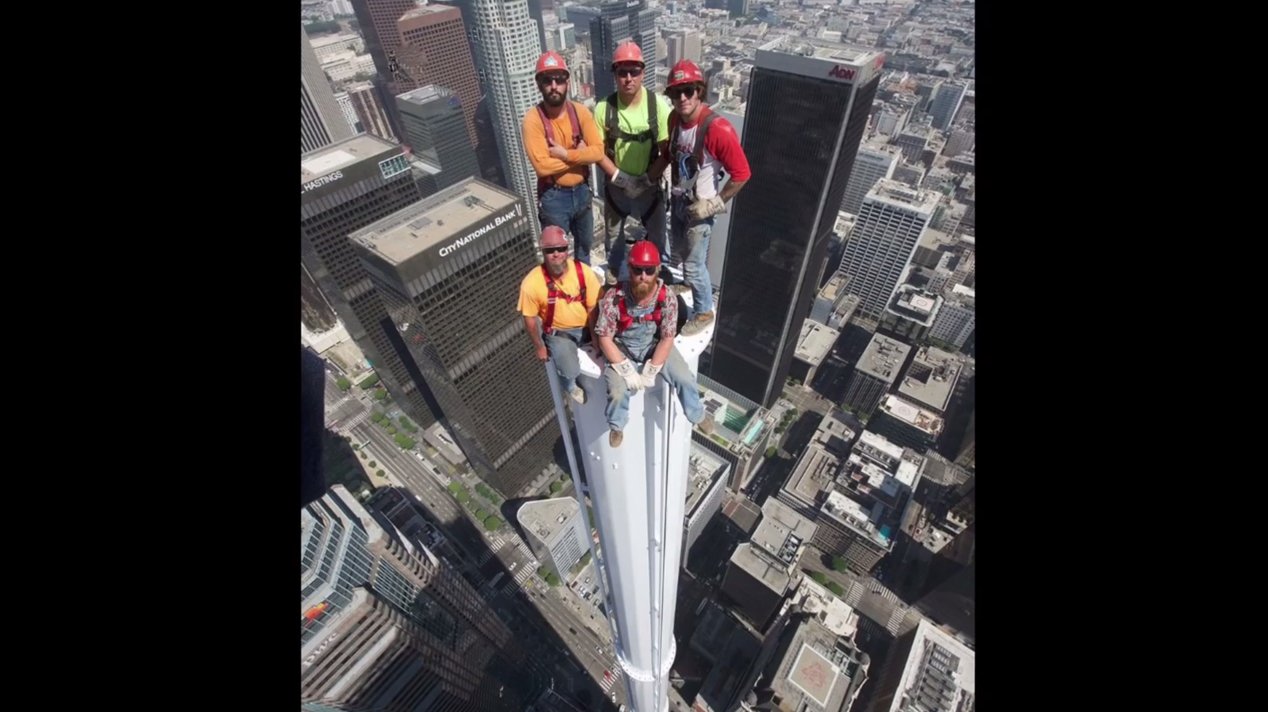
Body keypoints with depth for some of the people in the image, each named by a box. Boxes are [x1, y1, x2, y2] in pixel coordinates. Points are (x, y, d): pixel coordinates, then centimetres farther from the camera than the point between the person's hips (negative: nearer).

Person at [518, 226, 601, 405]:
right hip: (558, 332, -2)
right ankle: (571, 386, 26)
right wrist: (539, 347, -1)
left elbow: (594, 308, -10)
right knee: (570, 372, -14)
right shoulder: (532, 282, -21)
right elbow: (529, 318, -8)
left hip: (587, 327, 3)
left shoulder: (584, 272, -18)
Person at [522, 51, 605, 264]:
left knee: (585, 244, 24)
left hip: (582, 191, 5)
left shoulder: (580, 112, -4)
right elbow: (542, 165, -25)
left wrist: (565, 154, -23)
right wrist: (578, 154, -16)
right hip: (553, 197, -4)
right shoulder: (533, 119, -16)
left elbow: (598, 151, -12)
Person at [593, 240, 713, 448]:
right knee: (618, 392, -21)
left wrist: (650, 371, -19)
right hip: (622, 348, -2)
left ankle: (697, 415, 25)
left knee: (685, 379, -9)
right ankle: (616, 426, 14)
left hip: (655, 345, 2)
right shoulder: (614, 298, -26)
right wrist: (627, 370, -22)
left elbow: (667, 338, -14)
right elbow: (604, 338, -19)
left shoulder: (667, 298, -21)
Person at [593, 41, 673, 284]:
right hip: (616, 186, 1)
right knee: (613, 234, 20)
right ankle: (614, 269, 48)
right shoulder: (603, 108, -12)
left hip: (650, 186, -1)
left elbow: (667, 151, -12)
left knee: (657, 233, 15)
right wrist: (620, 177, -18)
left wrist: (646, 179, -20)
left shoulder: (658, 105, -14)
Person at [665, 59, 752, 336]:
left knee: (693, 265, 0)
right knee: (680, 251, 25)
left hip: (699, 207, -7)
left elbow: (741, 174, -22)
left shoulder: (717, 129, -27)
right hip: (676, 200, 7)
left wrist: (715, 203, -16)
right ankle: (694, 282, 52)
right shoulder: (674, 118, -4)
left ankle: (703, 312, 23)